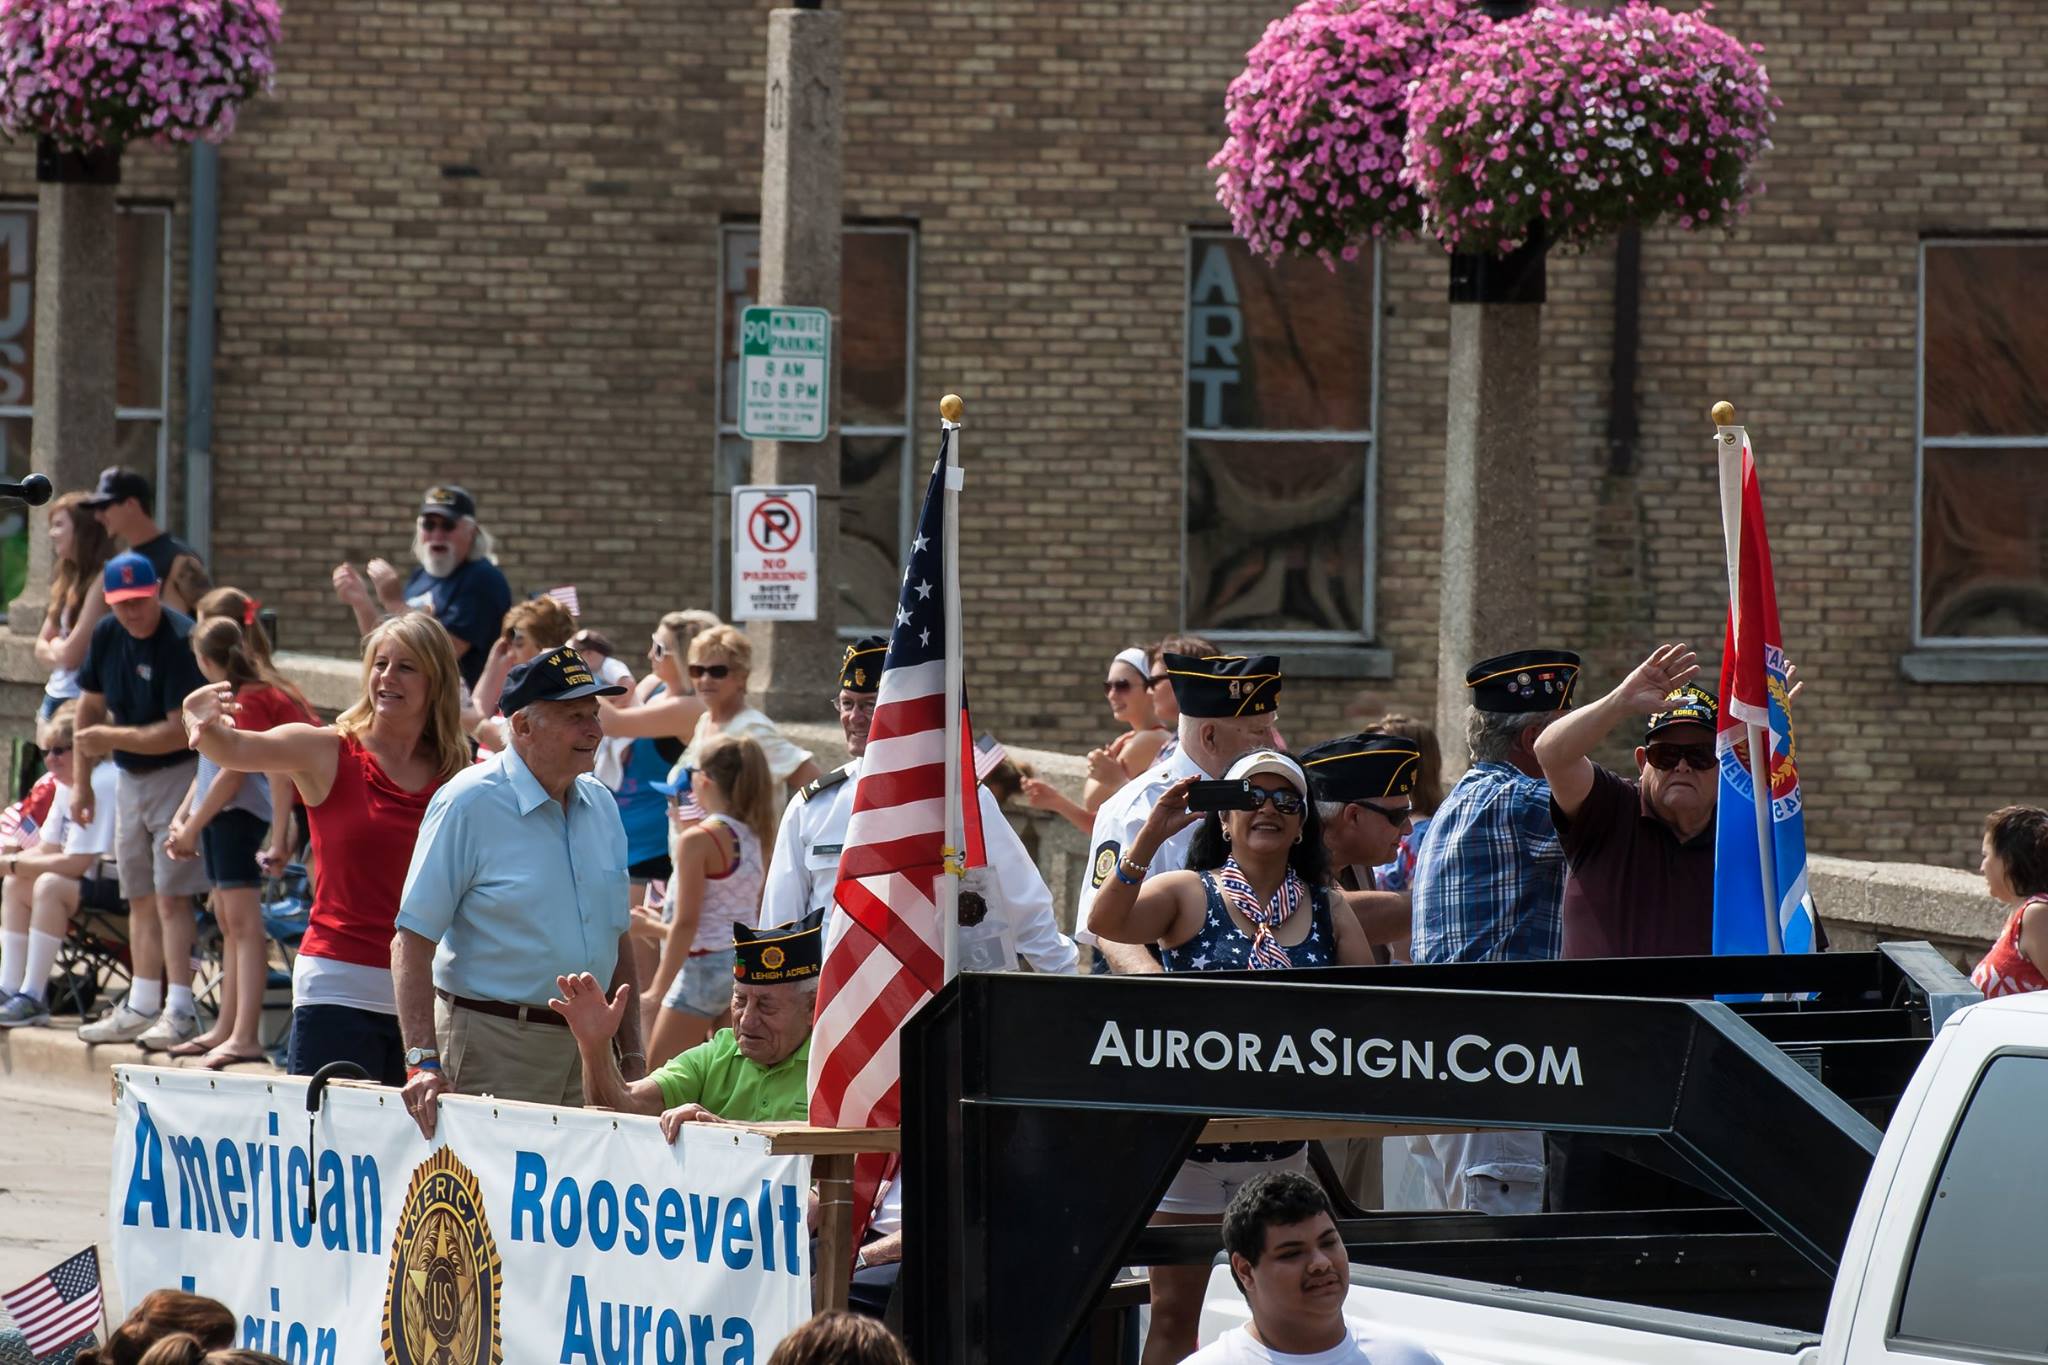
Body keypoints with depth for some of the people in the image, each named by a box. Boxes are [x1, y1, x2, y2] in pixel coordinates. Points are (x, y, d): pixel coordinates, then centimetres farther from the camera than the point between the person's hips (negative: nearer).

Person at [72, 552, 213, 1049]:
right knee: (140, 896, 12)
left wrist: (109, 739, -19)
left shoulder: (179, 640, -20)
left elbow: (180, 731, -23)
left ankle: (180, 1011, -13)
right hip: (130, 779, 8)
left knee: (171, 895, -13)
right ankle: (142, 1008, 19)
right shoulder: (107, 635, 4)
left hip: (178, 773, -8)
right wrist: (81, 781, 14)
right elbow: (90, 708, 16)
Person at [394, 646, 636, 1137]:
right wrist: (423, 1063, -20)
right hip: (494, 1048, -6)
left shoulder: (600, 806, 12)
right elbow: (413, 940, -12)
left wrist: (635, 1056, 14)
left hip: (586, 1046, 6)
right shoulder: (468, 804, -10)